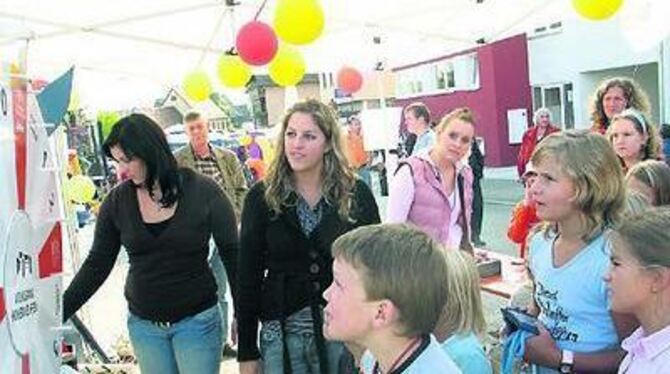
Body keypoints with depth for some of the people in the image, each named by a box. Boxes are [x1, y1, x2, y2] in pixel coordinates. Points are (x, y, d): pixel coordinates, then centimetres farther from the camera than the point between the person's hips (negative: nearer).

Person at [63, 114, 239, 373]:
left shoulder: (203, 192, -11)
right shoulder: (117, 201, -4)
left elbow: (232, 255, -5)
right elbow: (97, 265, 3)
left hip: (197, 321, -3)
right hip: (143, 324, 3)